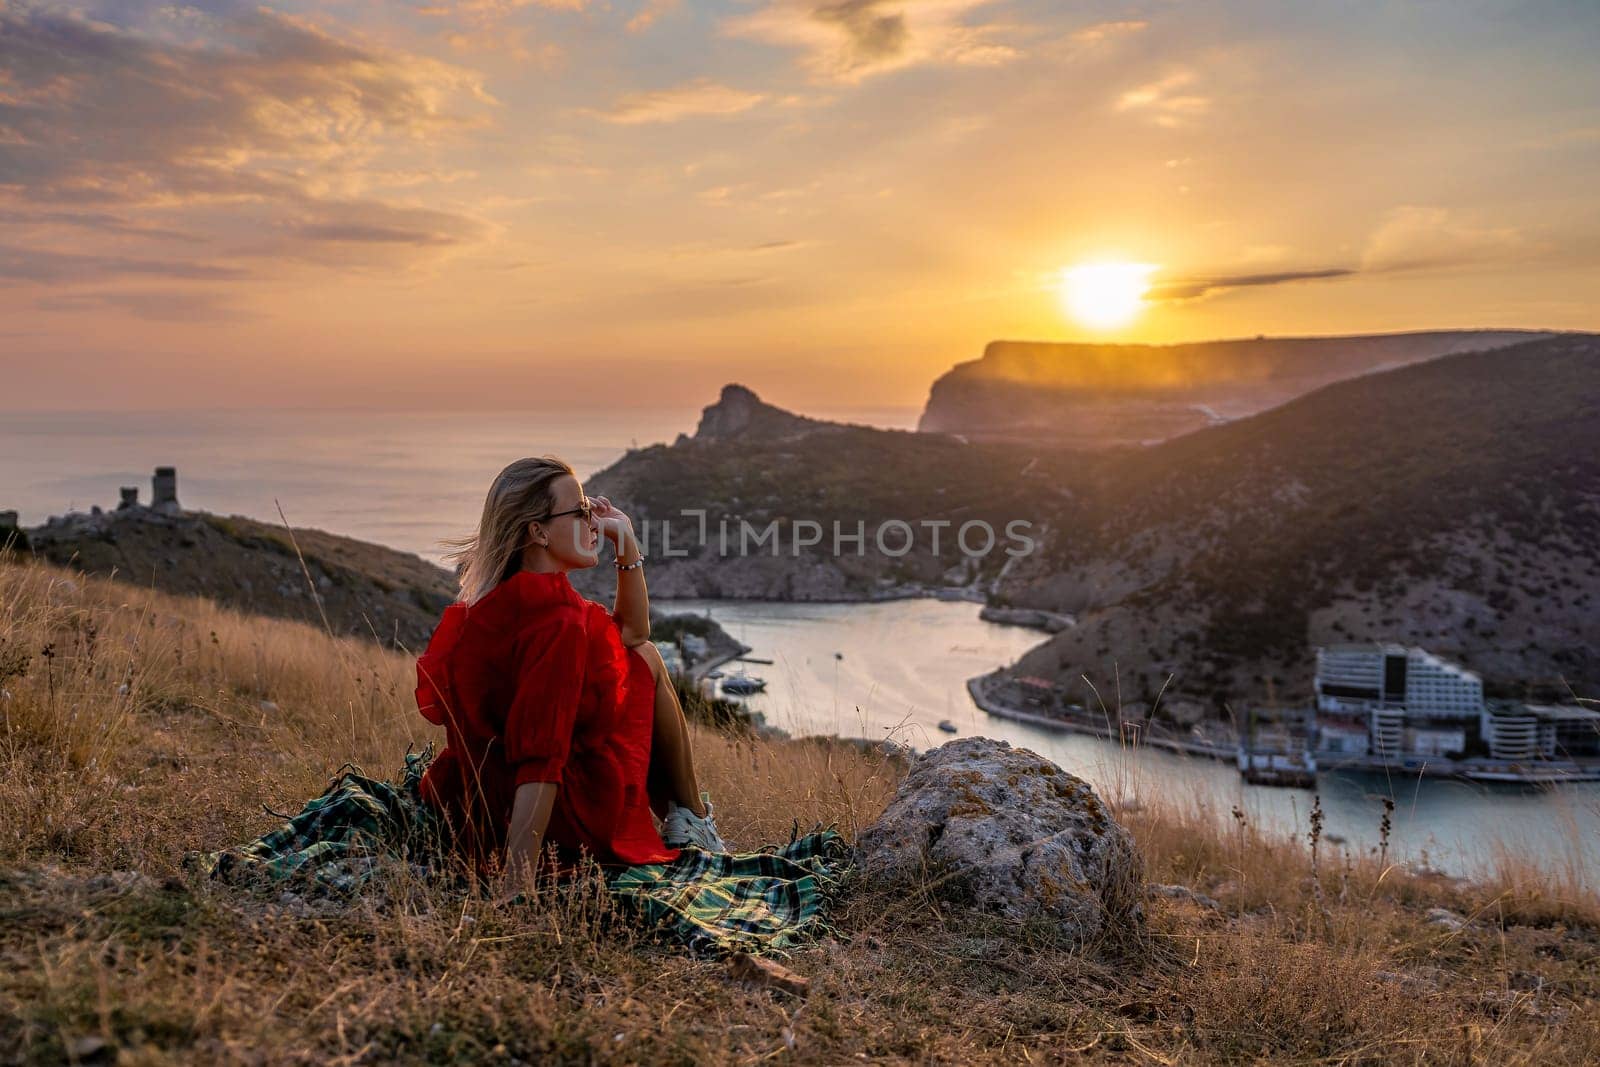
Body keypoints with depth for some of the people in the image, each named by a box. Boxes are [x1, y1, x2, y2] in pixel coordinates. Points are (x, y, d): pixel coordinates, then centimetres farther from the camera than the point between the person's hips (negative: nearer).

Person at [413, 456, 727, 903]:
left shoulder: (514, 597, 4)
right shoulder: (558, 620, -27)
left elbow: (630, 631, 15)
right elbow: (540, 761, -33)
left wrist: (627, 543, 7)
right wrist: (516, 891, -34)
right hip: (577, 818, -9)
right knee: (647, 659, 11)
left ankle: (679, 815, 33)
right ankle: (692, 821, 20)